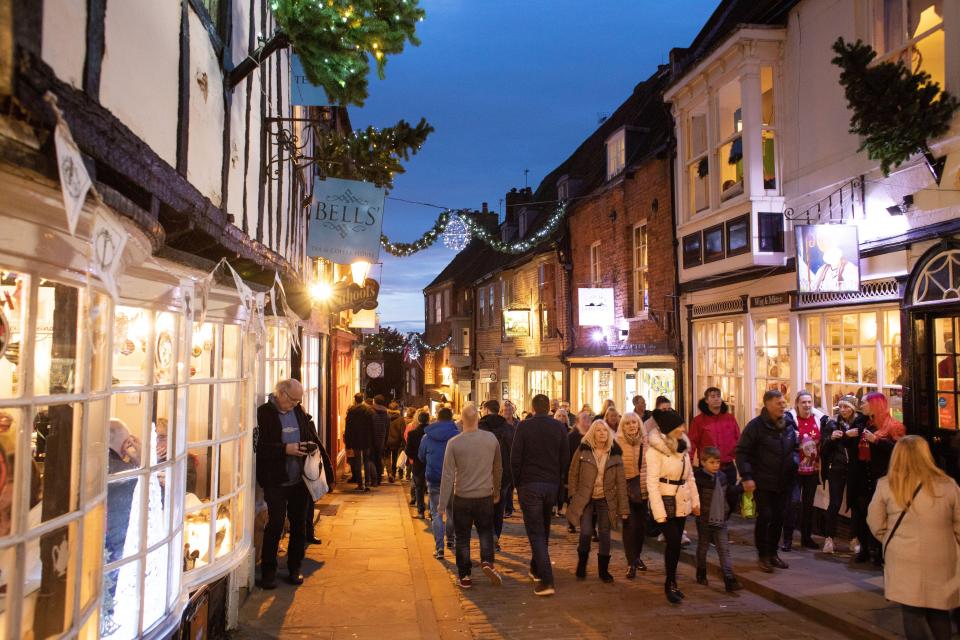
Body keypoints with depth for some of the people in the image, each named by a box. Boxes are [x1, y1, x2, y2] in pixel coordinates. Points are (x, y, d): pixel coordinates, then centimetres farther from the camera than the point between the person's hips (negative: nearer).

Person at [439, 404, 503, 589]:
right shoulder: (491, 438, -4)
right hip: (485, 496, 2)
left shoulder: (454, 443, -12)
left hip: (462, 498, -1)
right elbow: (498, 468, 8)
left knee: (462, 537, 11)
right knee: (486, 532, 19)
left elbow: (448, 475, -11)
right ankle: (487, 562, -1)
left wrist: (443, 502, -5)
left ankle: (464, 576, 16)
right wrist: (497, 491, 22)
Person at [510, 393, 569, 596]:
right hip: (552, 485, 4)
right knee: (543, 530, 21)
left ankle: (546, 580, -11)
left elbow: (515, 458, -8)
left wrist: (517, 482, 4)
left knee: (536, 533, -3)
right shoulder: (559, 427, 2)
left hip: (529, 485, -4)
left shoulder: (524, 426, -8)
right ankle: (536, 569, 34)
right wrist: (557, 480, 15)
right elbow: (565, 458, 4)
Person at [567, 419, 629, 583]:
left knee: (604, 535, 4)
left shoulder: (615, 454, -2)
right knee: (585, 533, -9)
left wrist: (623, 508, -4)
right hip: (585, 499, -2)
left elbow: (621, 482, -2)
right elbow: (573, 474, 2)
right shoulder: (583, 451, -7)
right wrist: (573, 496, -3)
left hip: (606, 500, 2)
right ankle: (581, 565, 16)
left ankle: (603, 570, 21)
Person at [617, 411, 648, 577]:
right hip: (625, 489, -4)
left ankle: (636, 556, 31)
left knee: (642, 524, 10)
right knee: (630, 525, -7)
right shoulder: (618, 443, -10)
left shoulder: (645, 442, 3)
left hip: (641, 489, 4)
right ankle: (631, 563, 5)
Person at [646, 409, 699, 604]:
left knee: (676, 543, 9)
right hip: (666, 501, -6)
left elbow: (690, 476, 15)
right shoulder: (655, 450, -14)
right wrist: (659, 511, -20)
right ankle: (670, 584, 7)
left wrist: (695, 500, 10)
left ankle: (672, 582, 22)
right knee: (673, 542, -9)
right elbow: (652, 482, -16)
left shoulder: (682, 447, 8)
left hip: (682, 502, 6)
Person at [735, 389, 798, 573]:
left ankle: (772, 553, 24)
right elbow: (742, 452, -11)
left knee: (778, 518, 10)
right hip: (762, 482, -5)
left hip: (784, 482, 5)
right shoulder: (756, 425, -11)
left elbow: (794, 447, 20)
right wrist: (747, 477, -17)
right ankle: (762, 555, 9)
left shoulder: (789, 424, 5)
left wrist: (794, 462, 3)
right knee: (765, 517, -6)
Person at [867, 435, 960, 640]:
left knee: (912, 614, 7)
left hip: (905, 562, -2)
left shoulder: (886, 485, -4)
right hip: (940, 562, 2)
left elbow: (876, 526, 0)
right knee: (938, 613, 19)